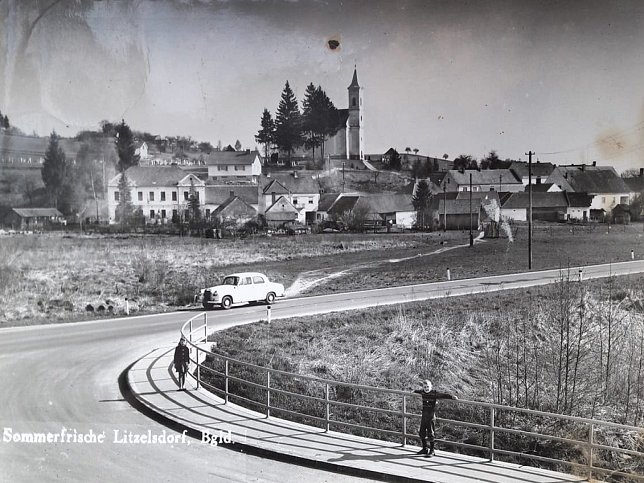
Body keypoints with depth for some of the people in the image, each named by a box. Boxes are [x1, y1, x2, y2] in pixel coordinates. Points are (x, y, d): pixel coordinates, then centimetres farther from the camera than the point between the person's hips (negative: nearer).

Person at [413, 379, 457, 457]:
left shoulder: (434, 393, -12)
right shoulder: (422, 392, 6)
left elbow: (443, 395, -23)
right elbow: (418, 391, 29)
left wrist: (451, 397, -38)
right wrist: (414, 392, 51)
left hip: (431, 417, -6)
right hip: (424, 416, 6)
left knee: (430, 434, -3)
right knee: (422, 433, 12)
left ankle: (432, 451, 7)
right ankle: (424, 449, 27)